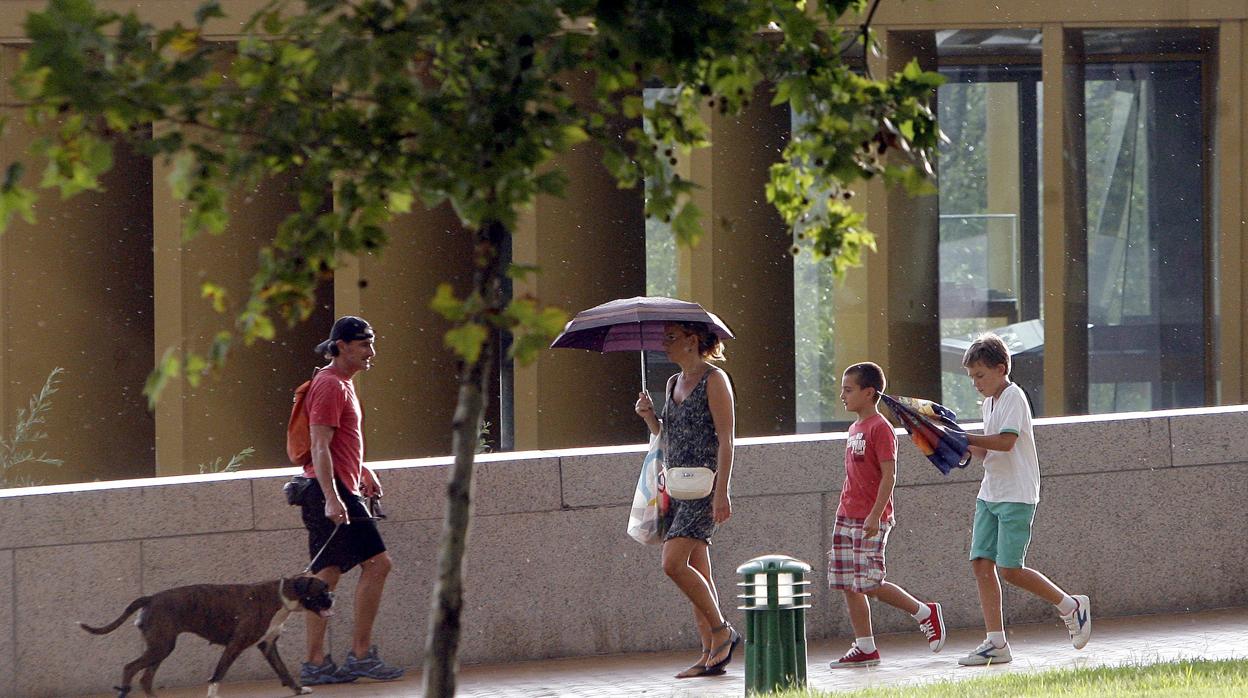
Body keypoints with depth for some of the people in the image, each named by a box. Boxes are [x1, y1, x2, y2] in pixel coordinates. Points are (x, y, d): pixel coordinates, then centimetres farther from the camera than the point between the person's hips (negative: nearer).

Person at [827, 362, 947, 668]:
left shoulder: (880, 428, -11)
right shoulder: (855, 429, 15)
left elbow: (889, 475, -16)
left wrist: (875, 516, -23)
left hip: (870, 520, -9)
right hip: (846, 517, 9)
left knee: (869, 584, -11)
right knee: (849, 586, 4)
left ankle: (925, 612, 7)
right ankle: (865, 648, 8)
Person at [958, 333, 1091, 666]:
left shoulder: (1013, 397, -11)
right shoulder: (990, 402, 17)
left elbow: (1006, 441, -23)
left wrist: (965, 438, -20)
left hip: (1016, 496, -9)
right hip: (990, 494, 9)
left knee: (1010, 569, -10)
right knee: (981, 562, -2)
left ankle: (1072, 607, 8)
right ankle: (996, 642, -2)